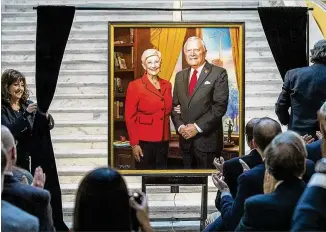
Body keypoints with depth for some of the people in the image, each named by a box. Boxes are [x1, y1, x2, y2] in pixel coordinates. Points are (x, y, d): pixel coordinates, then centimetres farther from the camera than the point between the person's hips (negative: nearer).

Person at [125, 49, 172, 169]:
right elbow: (130, 117, -7)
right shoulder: (135, 86, -6)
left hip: (163, 141, 5)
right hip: (144, 141, -5)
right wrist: (134, 144, -12)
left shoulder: (167, 85, 10)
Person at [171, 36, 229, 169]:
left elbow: (220, 106, -12)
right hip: (185, 139, 5)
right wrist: (180, 126, -5)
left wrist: (198, 127, -15)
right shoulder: (180, 76, 14)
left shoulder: (218, 73, -5)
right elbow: (174, 105, 13)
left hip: (206, 139, -5)